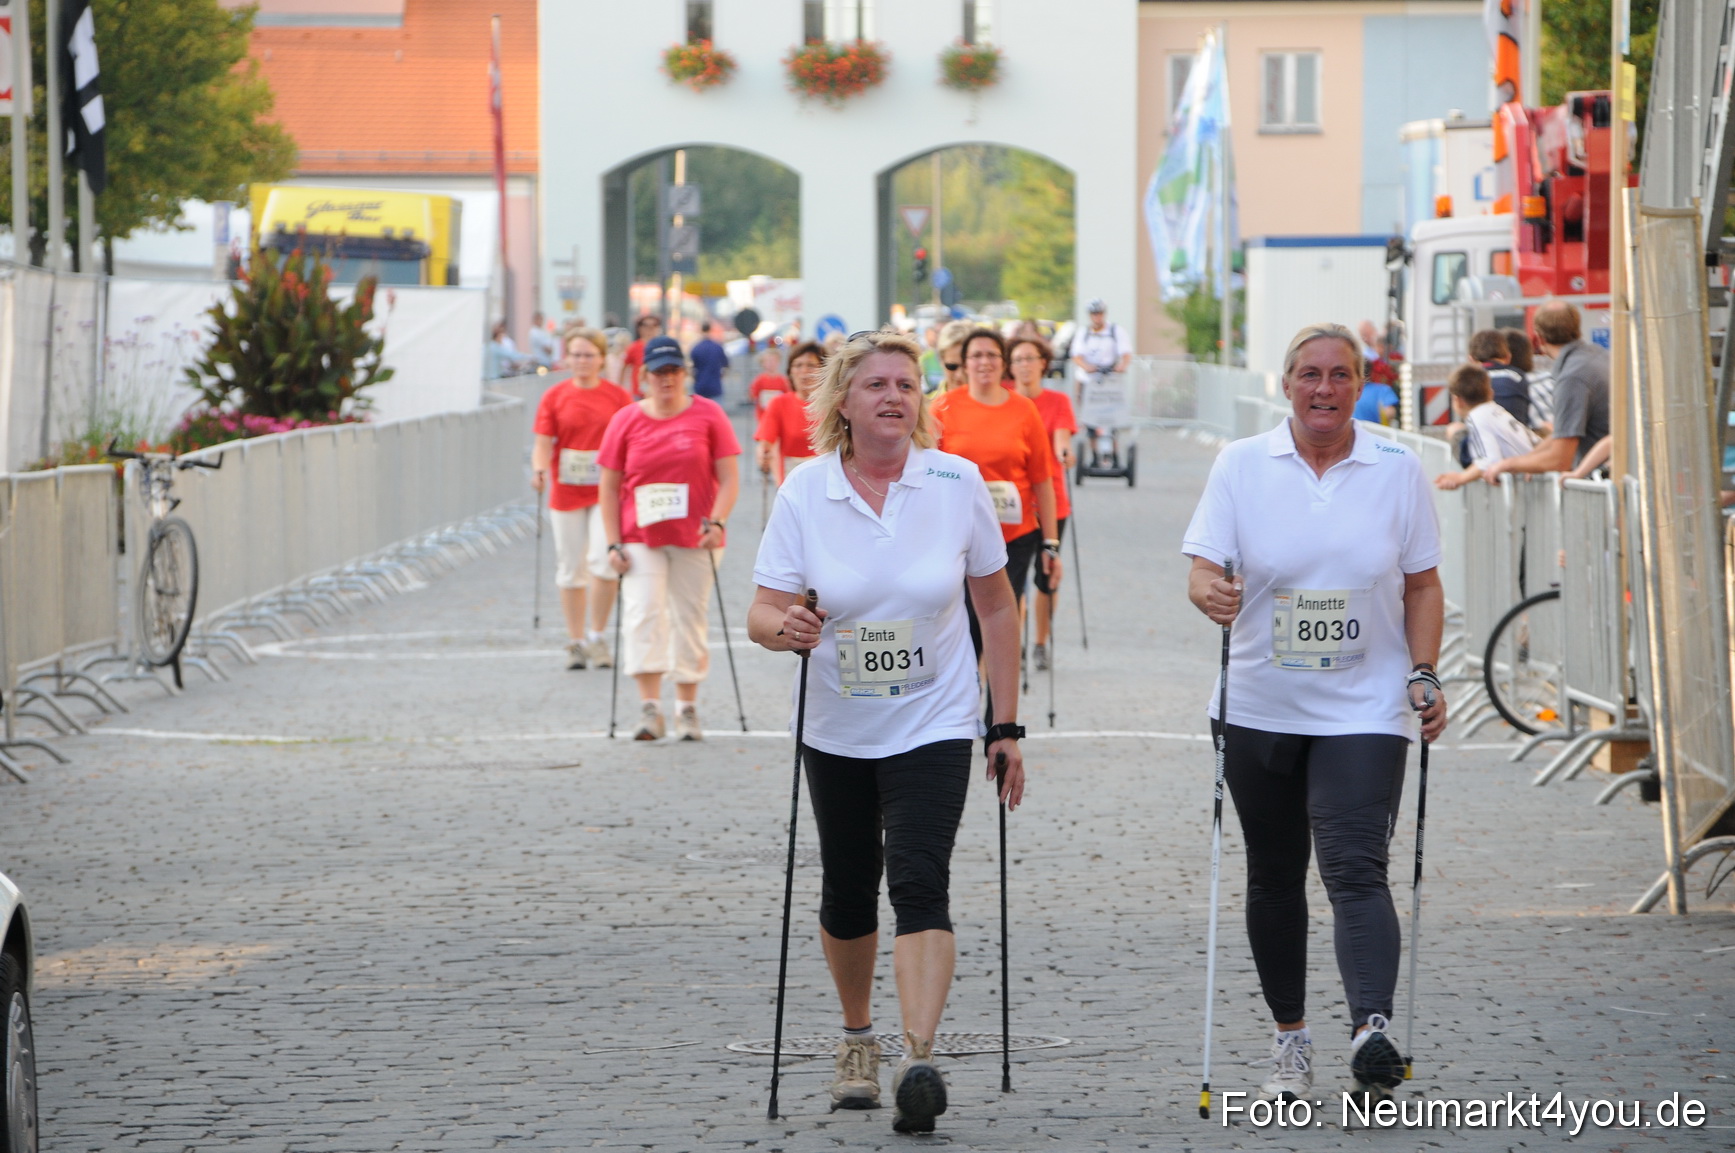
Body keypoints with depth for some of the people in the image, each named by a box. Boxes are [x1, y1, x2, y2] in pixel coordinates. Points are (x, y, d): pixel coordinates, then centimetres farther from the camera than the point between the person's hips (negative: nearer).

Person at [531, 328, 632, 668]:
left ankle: (597, 636, 1)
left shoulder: (617, 397, 2)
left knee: (603, 562, -14)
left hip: (606, 493, -1)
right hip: (566, 494, 1)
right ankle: (576, 642, 16)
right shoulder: (555, 397, 2)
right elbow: (543, 443, -2)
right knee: (570, 569, 6)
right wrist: (539, 470, -21)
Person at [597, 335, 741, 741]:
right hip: (641, 538, 0)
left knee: (691, 621, 4)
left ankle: (687, 709, 15)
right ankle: (649, 709, -19)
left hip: (695, 540, 0)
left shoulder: (708, 415, 1)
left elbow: (729, 478, -1)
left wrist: (717, 522, -16)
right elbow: (610, 487, 5)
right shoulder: (626, 420, 3)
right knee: (643, 615, -14)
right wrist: (614, 543, -3)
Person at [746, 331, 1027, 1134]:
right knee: (848, 891, 13)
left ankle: (918, 1059, -27)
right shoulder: (805, 493, -7)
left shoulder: (956, 483, -6)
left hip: (933, 723, -2)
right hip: (837, 729, 2)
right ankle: (857, 1039, 36)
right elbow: (762, 613, -9)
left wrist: (1006, 726, 1)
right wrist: (784, 628, -34)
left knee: (919, 883, -18)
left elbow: (996, 605, 2)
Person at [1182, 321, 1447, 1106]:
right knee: (1275, 877, 11)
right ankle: (1290, 1042, 22)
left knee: (1355, 869, -17)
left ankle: (1372, 1031, -30)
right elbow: (1202, 570, -4)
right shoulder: (1242, 465, 1)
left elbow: (1422, 585, 9)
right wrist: (1211, 594, -27)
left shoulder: (1397, 470, 3)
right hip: (1260, 709, 2)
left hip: (1364, 710, -2)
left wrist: (1424, 674, -3)